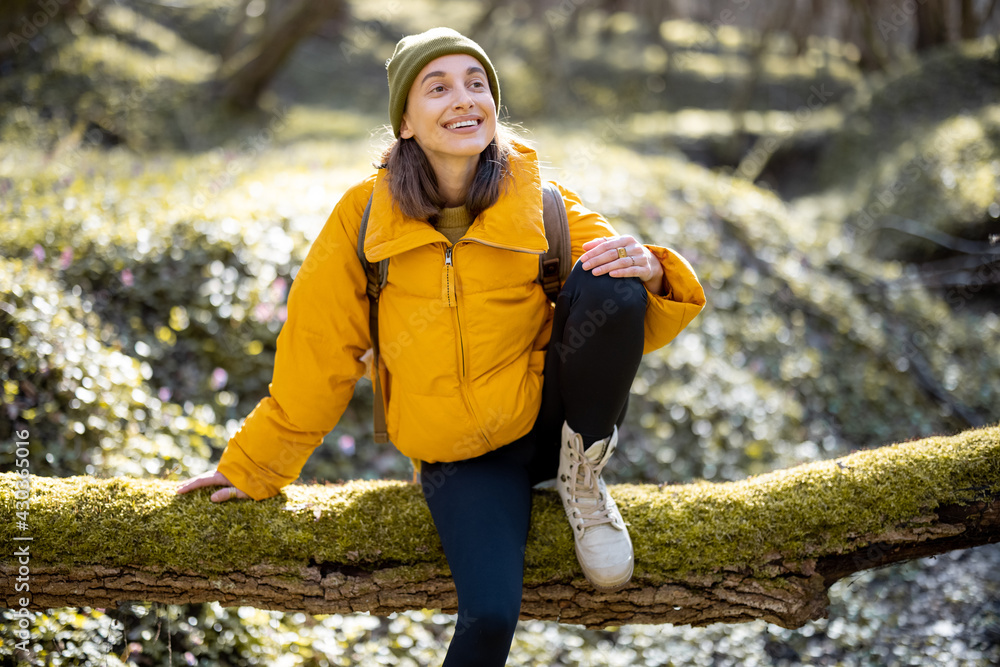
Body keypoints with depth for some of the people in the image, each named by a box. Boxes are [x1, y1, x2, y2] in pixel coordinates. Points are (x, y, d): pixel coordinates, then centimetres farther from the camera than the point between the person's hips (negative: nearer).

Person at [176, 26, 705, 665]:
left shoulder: (548, 209, -6)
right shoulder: (365, 217, -7)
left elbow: (637, 322, -5)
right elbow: (319, 352, 2)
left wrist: (650, 275, -29)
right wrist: (253, 467, 7)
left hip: (557, 415, 1)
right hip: (462, 460, -1)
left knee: (608, 286, -26)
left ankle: (583, 476, -5)